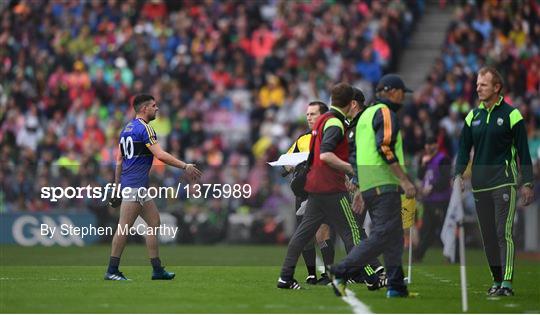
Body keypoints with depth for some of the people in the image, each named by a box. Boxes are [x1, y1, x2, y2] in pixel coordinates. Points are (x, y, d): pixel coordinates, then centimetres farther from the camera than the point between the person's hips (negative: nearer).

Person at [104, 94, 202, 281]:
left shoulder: (127, 129, 17)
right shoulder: (144, 128, -11)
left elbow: (119, 161, 19)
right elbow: (160, 155, -19)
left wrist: (117, 188, 22)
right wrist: (185, 166, -13)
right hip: (135, 185, -10)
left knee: (154, 222, 11)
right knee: (124, 227, -8)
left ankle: (157, 270, 10)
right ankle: (112, 270, -7)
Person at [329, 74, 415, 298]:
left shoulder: (366, 114, 23)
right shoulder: (385, 113, -6)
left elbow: (358, 153, 24)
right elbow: (385, 147, -20)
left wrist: (359, 189, 25)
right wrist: (404, 180, -22)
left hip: (367, 185, 10)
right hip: (384, 185, -10)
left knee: (394, 236, 10)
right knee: (383, 235, -12)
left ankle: (396, 286, 6)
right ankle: (341, 271, -17)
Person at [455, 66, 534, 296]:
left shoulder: (511, 114, -2)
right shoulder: (473, 116, 12)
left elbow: (523, 150, 0)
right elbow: (464, 148, 16)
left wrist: (527, 183, -4)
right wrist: (459, 173, -1)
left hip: (504, 182, -5)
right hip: (479, 185, 5)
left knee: (503, 232, -13)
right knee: (487, 235, 6)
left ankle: (506, 283, -17)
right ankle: (497, 280, 15)